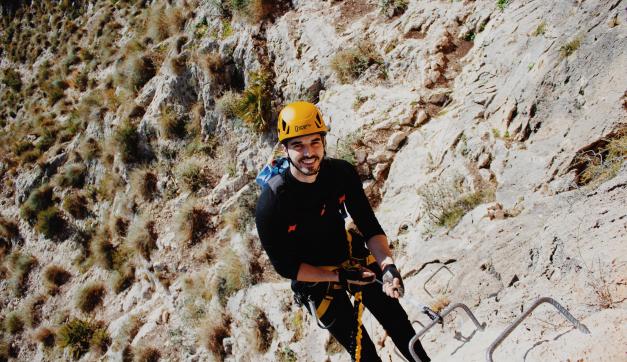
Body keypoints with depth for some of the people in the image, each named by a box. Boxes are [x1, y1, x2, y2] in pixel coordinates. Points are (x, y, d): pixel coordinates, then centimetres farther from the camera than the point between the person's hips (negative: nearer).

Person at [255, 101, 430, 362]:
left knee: (398, 322, 8)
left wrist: (387, 265, -27)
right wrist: (340, 277, -24)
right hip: (314, 279, -3)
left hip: (351, 256, 4)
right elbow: (285, 266, -19)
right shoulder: (271, 203, -28)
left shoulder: (342, 172, -17)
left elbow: (368, 225, -10)